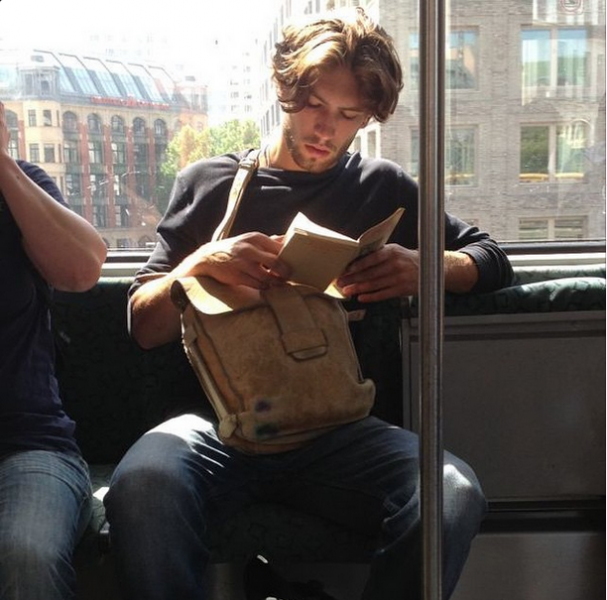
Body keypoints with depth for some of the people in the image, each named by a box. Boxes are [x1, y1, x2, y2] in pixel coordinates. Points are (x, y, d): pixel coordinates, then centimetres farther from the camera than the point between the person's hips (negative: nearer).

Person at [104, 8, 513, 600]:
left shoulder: (384, 188, 17)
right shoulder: (208, 183, 14)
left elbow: (492, 259, 18)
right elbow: (144, 327, 11)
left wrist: (423, 266, -5)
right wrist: (202, 261, -10)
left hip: (335, 427, 1)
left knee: (455, 494, -29)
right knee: (140, 486, -35)